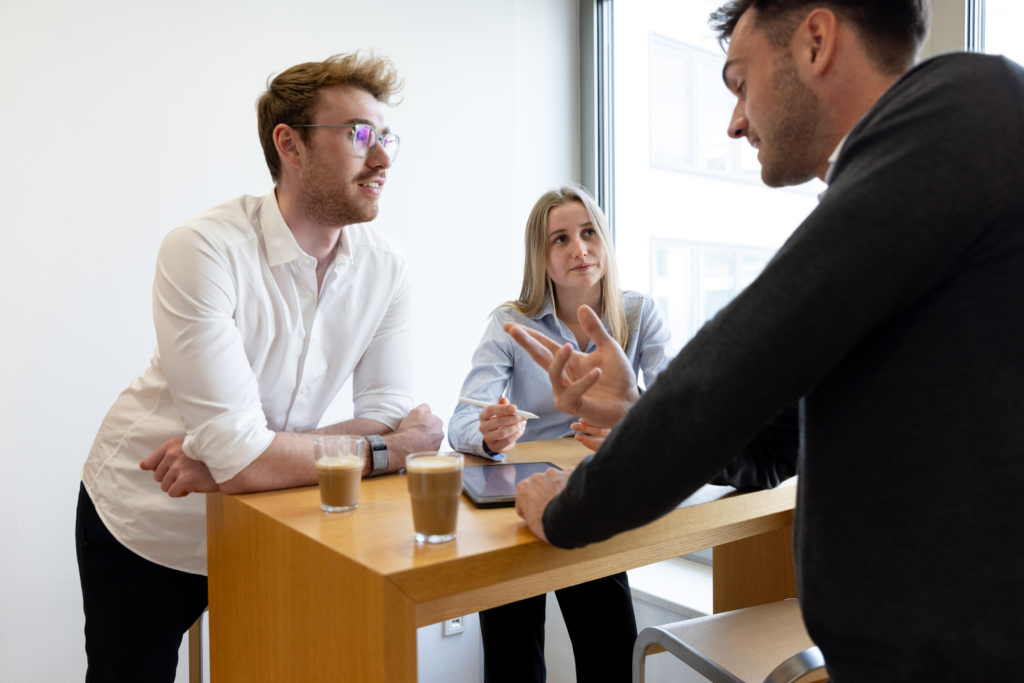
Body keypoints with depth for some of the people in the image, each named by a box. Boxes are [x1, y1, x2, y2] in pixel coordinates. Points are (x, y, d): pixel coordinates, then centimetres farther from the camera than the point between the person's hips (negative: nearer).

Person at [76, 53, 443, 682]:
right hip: (149, 528, -3)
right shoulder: (205, 250, -29)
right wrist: (388, 448, -23)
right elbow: (243, 459, -34)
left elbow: (388, 415, -16)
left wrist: (234, 450, -26)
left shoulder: (387, 267, -13)